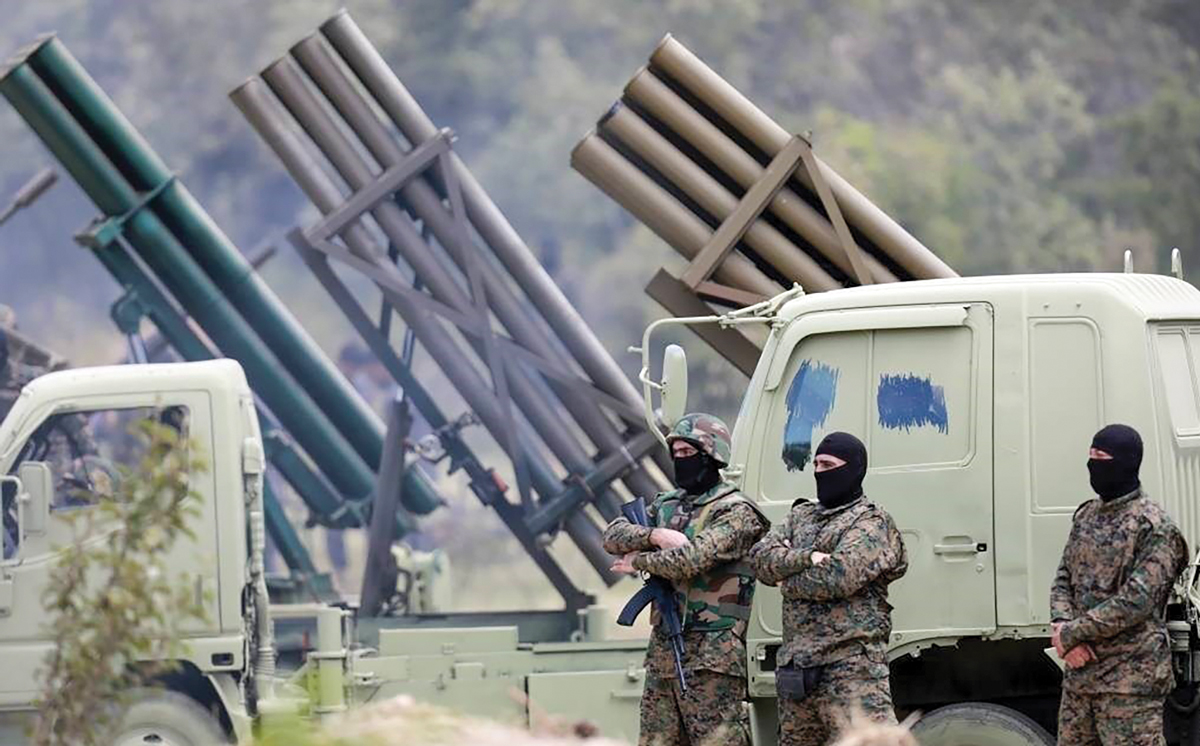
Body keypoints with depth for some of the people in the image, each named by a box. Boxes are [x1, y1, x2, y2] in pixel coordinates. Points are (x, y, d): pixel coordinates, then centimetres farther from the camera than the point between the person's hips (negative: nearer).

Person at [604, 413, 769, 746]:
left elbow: (690, 560, -19)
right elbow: (613, 536, 8)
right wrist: (655, 535, -11)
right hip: (663, 652, 8)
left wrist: (638, 561, -4)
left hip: (712, 656, -8)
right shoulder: (666, 505, 18)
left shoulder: (736, 512, -7)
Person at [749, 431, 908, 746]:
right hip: (797, 670, 8)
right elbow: (761, 557, 5)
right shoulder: (801, 516, 21)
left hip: (851, 667, -8)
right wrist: (807, 558, -11)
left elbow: (838, 577, -16)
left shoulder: (872, 522, -1)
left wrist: (787, 579, -1)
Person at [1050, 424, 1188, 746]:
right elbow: (1064, 580, 14)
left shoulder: (1154, 527, -11)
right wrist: (1062, 626, -8)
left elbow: (1135, 603, -19)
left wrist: (1069, 634, -15)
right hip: (1079, 672, 8)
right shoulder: (1086, 516, 14)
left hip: (1130, 680, -8)